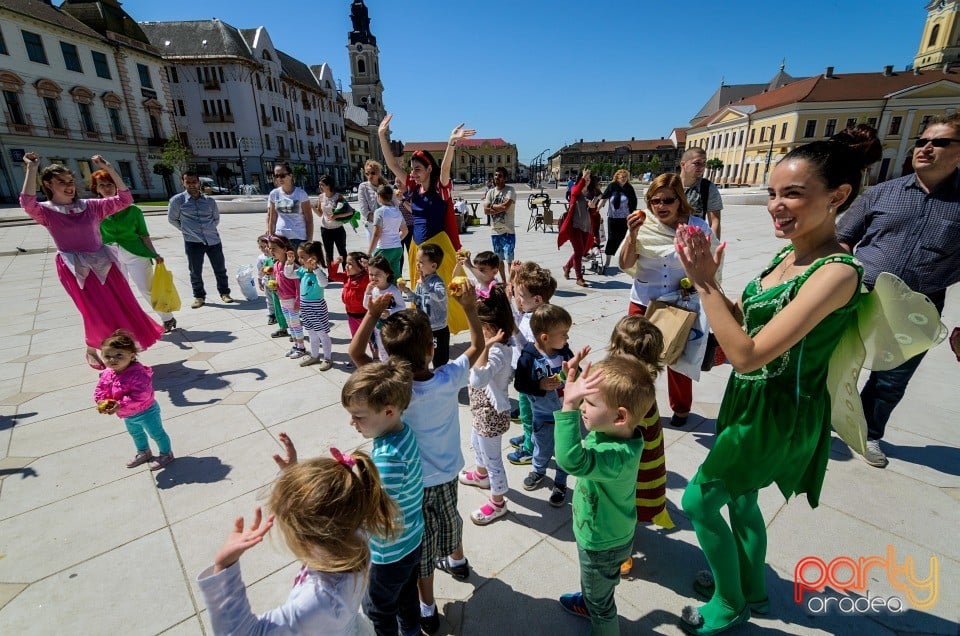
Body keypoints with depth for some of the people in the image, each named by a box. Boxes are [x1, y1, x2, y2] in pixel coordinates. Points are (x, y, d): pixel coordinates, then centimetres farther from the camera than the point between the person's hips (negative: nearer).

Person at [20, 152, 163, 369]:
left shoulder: (90, 205, 4)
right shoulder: (46, 211, -4)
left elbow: (125, 199, -1)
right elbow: (28, 204, -27)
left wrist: (109, 169, -8)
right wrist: (31, 169, -24)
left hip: (103, 264, 4)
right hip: (75, 269, -3)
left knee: (123, 305, 9)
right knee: (96, 312, 2)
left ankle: (133, 340, 28)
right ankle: (91, 351, 25)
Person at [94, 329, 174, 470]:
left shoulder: (137, 373, -35)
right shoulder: (107, 374, -7)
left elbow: (140, 395, -39)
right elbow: (100, 390, 3)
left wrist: (121, 404, -37)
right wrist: (102, 402, -15)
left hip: (146, 412, -9)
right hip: (128, 415, 9)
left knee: (156, 433, 12)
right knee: (136, 434, 31)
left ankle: (166, 454, 33)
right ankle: (143, 452, 56)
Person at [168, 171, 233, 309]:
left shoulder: (209, 200, 6)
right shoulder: (177, 200, -1)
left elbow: (216, 218, 19)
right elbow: (172, 219, 10)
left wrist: (209, 229, 11)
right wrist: (187, 230, 8)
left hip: (213, 240, 2)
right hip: (193, 242, -1)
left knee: (220, 269, 8)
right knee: (195, 272, 7)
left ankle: (224, 293, 22)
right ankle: (199, 297, 20)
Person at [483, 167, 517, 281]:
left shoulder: (510, 190, -5)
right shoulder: (490, 192, 8)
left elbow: (505, 206, -21)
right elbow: (486, 210, -3)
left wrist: (492, 206, -6)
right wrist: (500, 208, -13)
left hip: (508, 231, -5)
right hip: (495, 231, 6)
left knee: (509, 259, -8)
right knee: (499, 259, 15)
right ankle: (503, 282, 29)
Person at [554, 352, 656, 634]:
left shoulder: (618, 456, -43)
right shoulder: (605, 429, -18)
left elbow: (571, 460, -61)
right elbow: (583, 422, 2)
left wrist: (569, 405, -63)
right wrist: (573, 383, -14)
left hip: (603, 545, -8)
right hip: (601, 532, 8)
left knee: (599, 601, 24)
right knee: (593, 584, 39)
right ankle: (588, 602, 66)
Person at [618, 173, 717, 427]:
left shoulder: (697, 227, -10)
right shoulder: (643, 225, -9)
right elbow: (625, 264, -10)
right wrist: (633, 234, -21)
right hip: (643, 302, 1)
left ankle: (681, 408, 39)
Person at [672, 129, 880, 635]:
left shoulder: (836, 272, -26)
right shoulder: (788, 254, -1)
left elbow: (748, 355, -30)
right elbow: (743, 319, 7)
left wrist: (704, 284, -28)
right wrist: (707, 277, -7)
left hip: (778, 414, -8)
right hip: (751, 398, 8)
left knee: (698, 500, 5)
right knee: (739, 498, 24)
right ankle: (751, 587, 51)